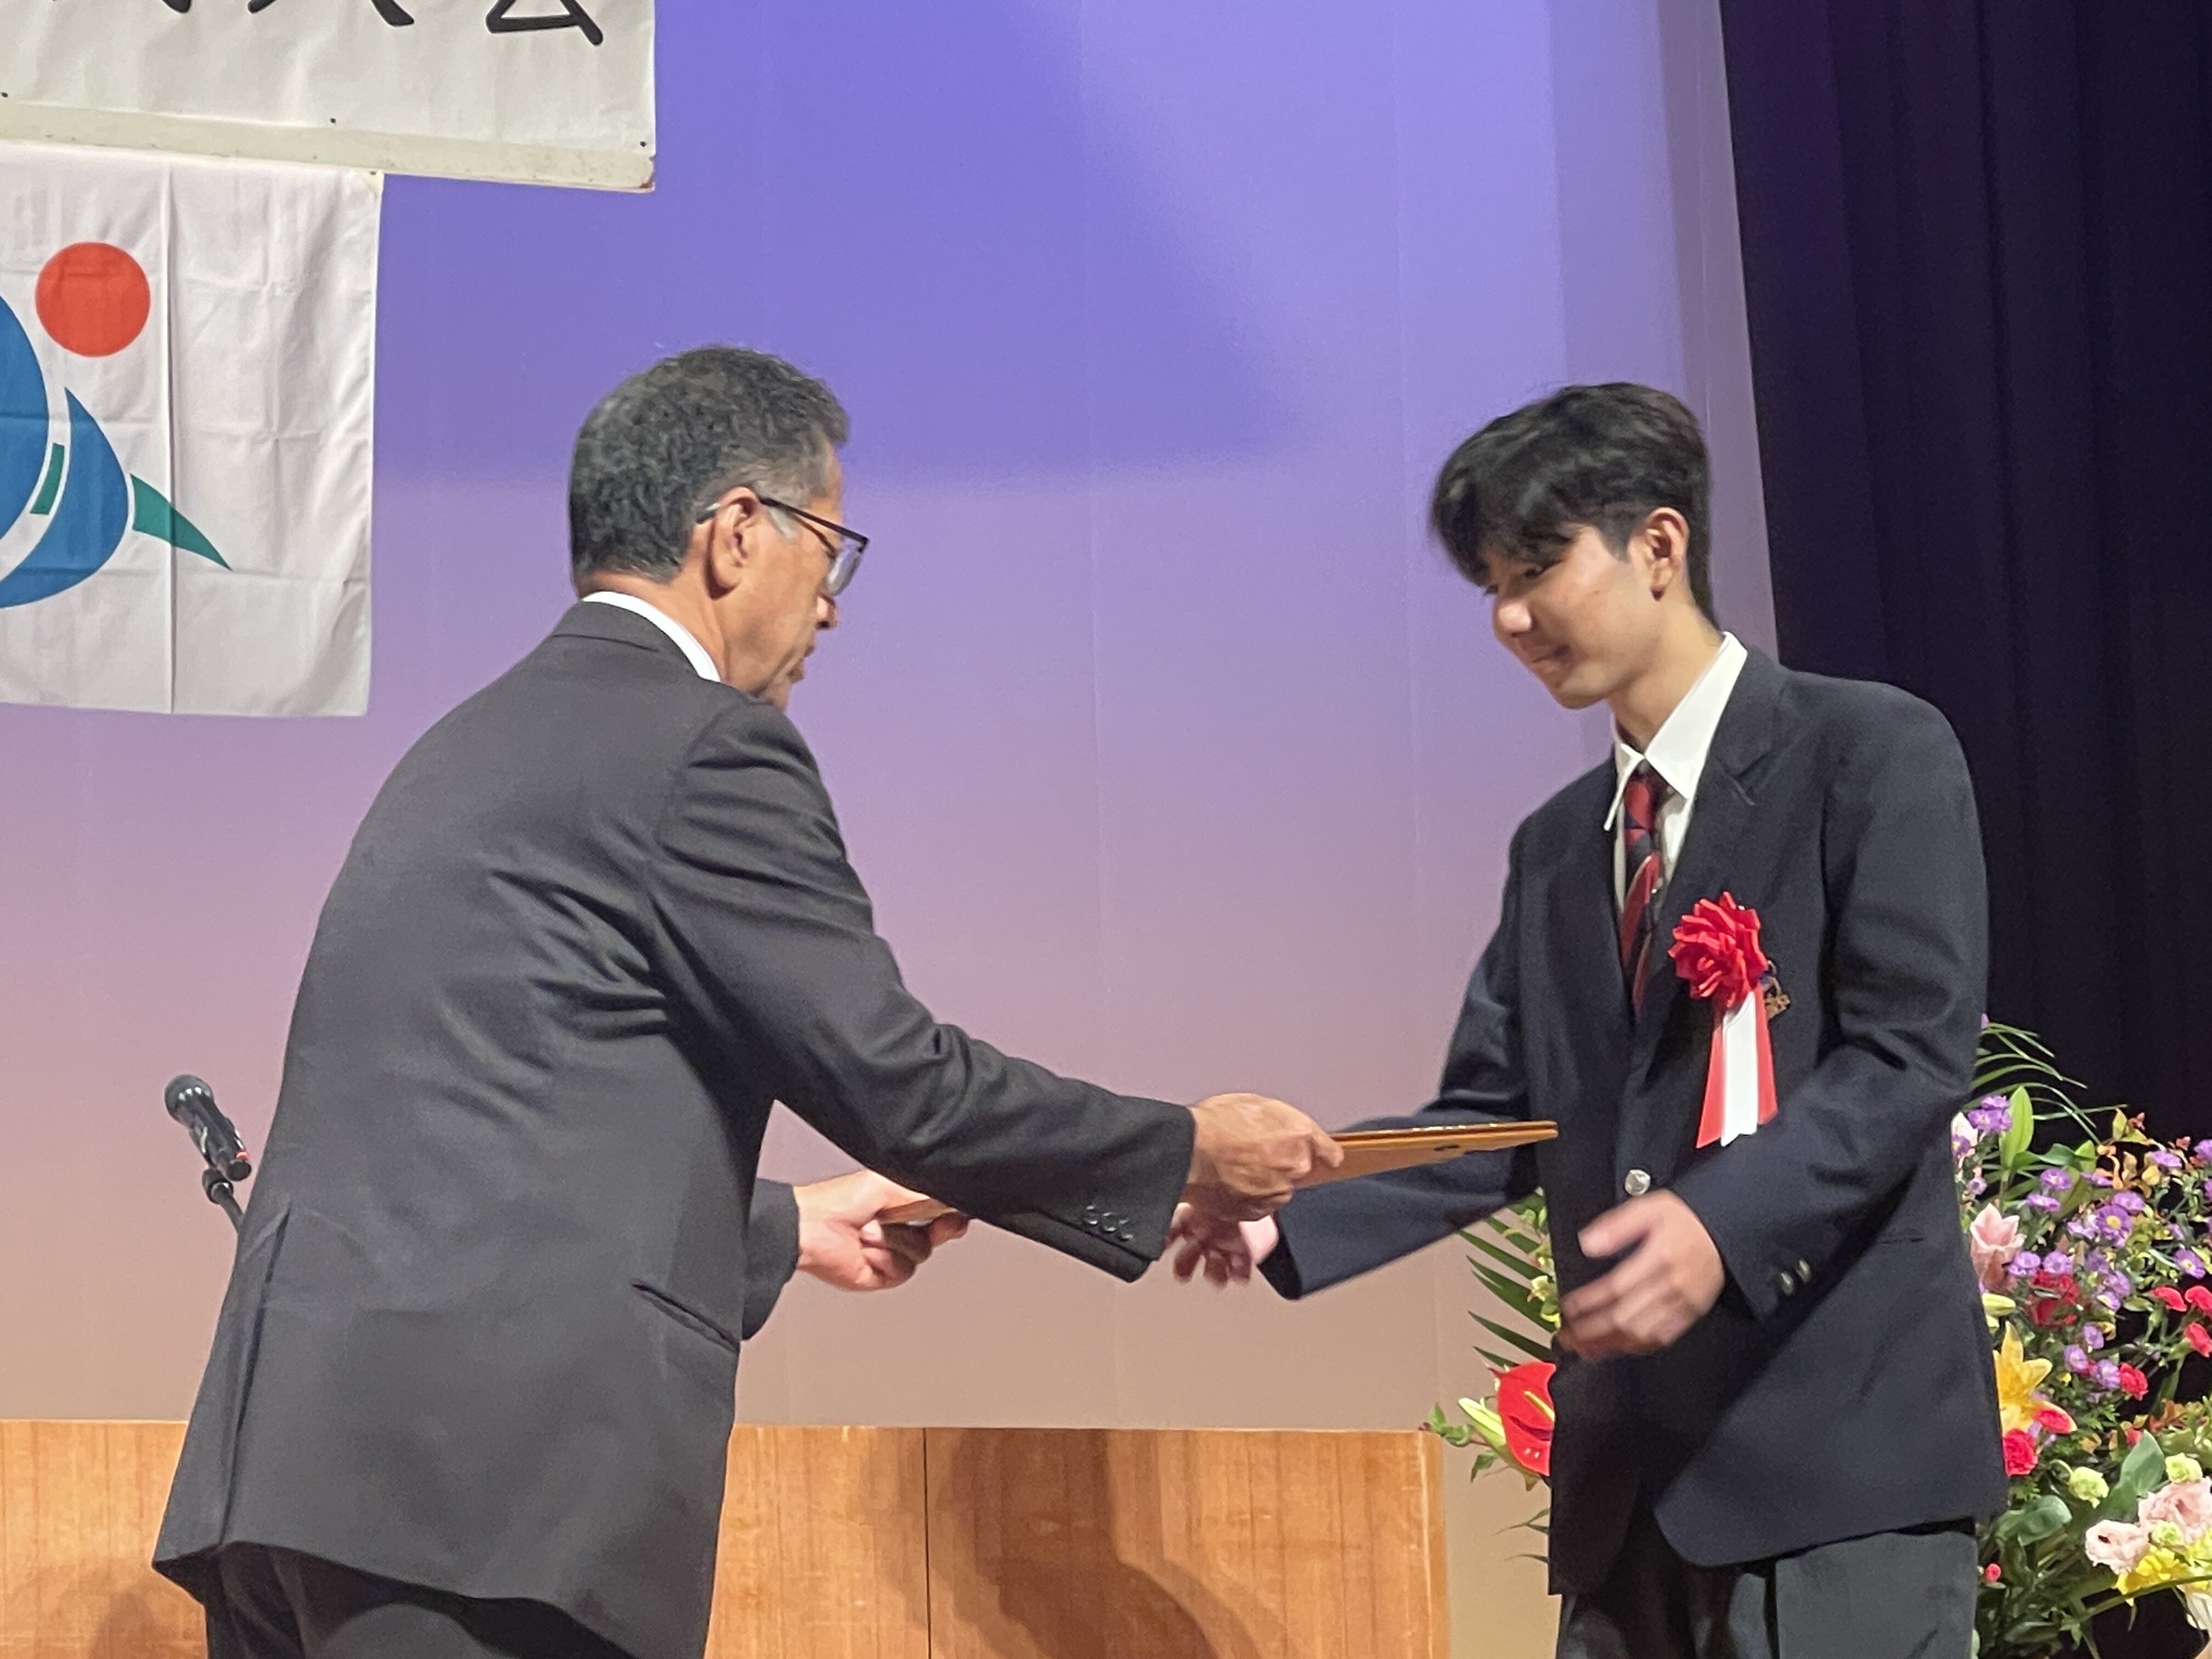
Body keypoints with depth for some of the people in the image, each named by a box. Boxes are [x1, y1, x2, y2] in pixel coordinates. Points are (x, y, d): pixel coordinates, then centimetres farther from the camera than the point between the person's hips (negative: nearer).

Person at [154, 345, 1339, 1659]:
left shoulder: (480, 744, 21)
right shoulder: (705, 746, -5)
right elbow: (896, 1080, -7)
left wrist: (784, 1229, 38)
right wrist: (1187, 1152, 7)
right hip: (484, 1478, -9)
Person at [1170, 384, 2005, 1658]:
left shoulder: (1872, 753, -3)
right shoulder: (1557, 846, 19)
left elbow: (1914, 1050, -13)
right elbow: (1494, 1119, 14)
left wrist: (1724, 1220, -28)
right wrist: (1289, 1221, -2)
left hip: (1841, 1428, -6)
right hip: (1634, 1461, 7)